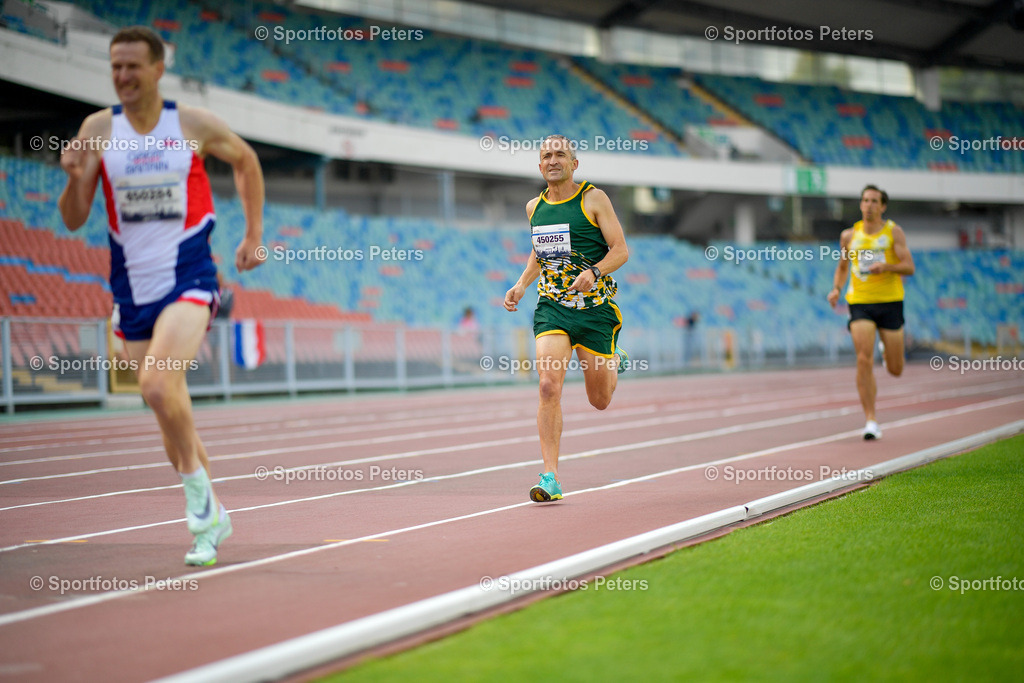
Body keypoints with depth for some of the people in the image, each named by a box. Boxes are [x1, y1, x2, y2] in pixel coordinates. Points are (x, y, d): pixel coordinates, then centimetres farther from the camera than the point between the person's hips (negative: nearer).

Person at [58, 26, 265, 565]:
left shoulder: (195, 125, -5)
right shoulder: (98, 130, -1)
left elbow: (245, 160, 15)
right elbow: (73, 221, -1)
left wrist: (254, 234, 14)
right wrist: (75, 177, -21)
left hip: (188, 281, -4)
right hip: (133, 288, 4)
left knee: (157, 384, -28)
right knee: (171, 414, 11)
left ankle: (198, 489, -8)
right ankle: (213, 519, 27)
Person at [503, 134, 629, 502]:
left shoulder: (593, 199, -5)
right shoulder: (535, 207, 9)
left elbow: (621, 250, -6)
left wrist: (595, 272, -25)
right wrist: (521, 284, 9)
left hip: (596, 308, -2)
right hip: (552, 307, 2)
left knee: (599, 401, 8)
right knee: (549, 386, -18)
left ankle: (615, 362, 45)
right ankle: (551, 478, -17)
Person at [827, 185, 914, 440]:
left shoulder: (893, 232, 1)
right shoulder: (849, 235, 8)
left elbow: (909, 267, -5)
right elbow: (842, 267, 21)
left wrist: (886, 266, -24)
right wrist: (836, 289, 2)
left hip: (890, 302, -1)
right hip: (860, 303, 1)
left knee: (895, 370, 5)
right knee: (864, 361, -17)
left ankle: (888, 349, 44)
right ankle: (871, 421, -11)